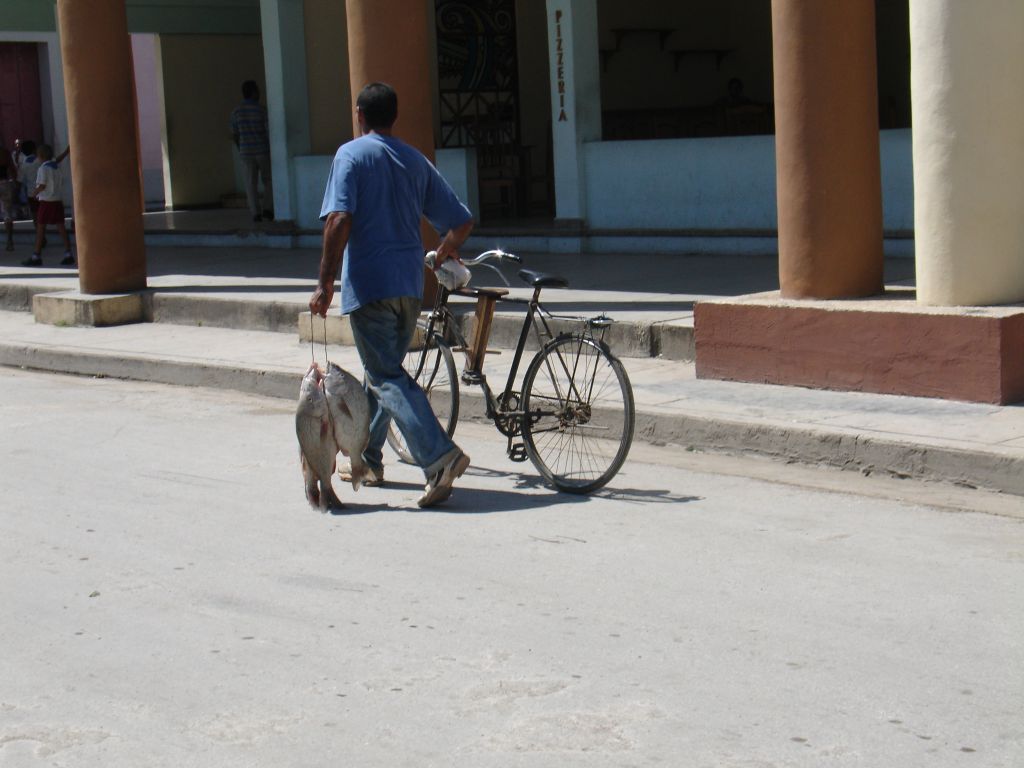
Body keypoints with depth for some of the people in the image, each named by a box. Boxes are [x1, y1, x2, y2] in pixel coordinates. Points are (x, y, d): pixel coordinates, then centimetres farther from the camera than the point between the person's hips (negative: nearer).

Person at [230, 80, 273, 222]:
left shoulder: (236, 112, 1)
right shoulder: (262, 109, -10)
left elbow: (235, 134, 7)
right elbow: (269, 131, -12)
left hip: (246, 152, 3)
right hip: (263, 150, -2)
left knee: (251, 183, 5)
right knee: (268, 181, 13)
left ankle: (256, 213, -1)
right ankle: (267, 209, 4)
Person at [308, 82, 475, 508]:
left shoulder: (352, 154, -5)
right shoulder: (416, 161, 13)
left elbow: (339, 220, -18)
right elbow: (462, 221, 11)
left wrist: (326, 282, -14)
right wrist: (445, 250, 31)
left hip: (369, 282, -7)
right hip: (410, 285, 7)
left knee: (387, 377, -7)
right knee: (384, 371, 21)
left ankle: (440, 456, -23)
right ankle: (368, 461, 30)